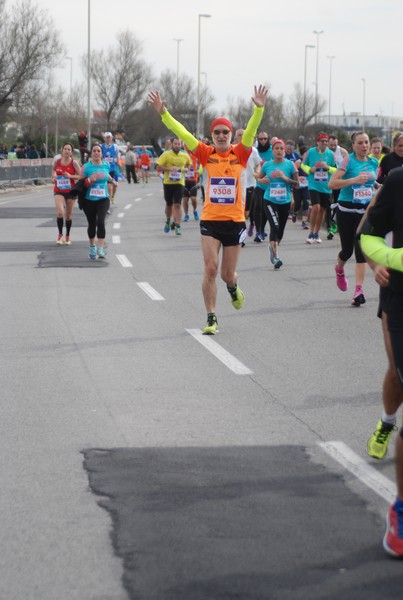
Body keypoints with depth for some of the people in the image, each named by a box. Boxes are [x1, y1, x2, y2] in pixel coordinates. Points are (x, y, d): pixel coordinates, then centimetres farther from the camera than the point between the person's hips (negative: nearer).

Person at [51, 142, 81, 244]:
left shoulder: (74, 163, -7)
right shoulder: (57, 161, -1)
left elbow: (81, 176, -8)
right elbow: (53, 169, 22)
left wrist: (70, 176, -21)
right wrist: (54, 176, 4)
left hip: (71, 191, -1)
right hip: (59, 191, 1)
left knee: (68, 214, 9)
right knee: (60, 212, -19)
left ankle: (67, 236, 26)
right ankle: (60, 234, -4)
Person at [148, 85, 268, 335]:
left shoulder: (239, 154, -1)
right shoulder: (207, 154, 0)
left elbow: (251, 132, -15)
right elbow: (183, 133, -4)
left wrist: (259, 109, -29)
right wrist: (163, 113, -12)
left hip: (235, 222, 0)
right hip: (210, 221, 0)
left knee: (227, 274, 8)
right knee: (210, 269, -10)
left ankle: (234, 288, 45)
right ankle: (212, 319, -1)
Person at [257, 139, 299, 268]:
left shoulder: (290, 164, -3)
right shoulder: (267, 165, 0)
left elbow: (297, 184, -3)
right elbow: (258, 178, 15)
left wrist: (285, 178, -19)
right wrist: (263, 180, -8)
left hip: (285, 202, 2)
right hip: (270, 201, -2)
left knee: (280, 229, 13)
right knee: (275, 226, -21)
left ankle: (273, 247, 42)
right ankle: (275, 257, -19)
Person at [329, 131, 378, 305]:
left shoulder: (374, 162, 6)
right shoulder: (349, 160, -10)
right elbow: (332, 183, -19)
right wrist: (354, 180, -27)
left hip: (365, 211, 3)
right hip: (346, 210, -3)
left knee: (362, 249, -8)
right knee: (347, 249, 6)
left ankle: (359, 291, -11)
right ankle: (339, 270, 43)